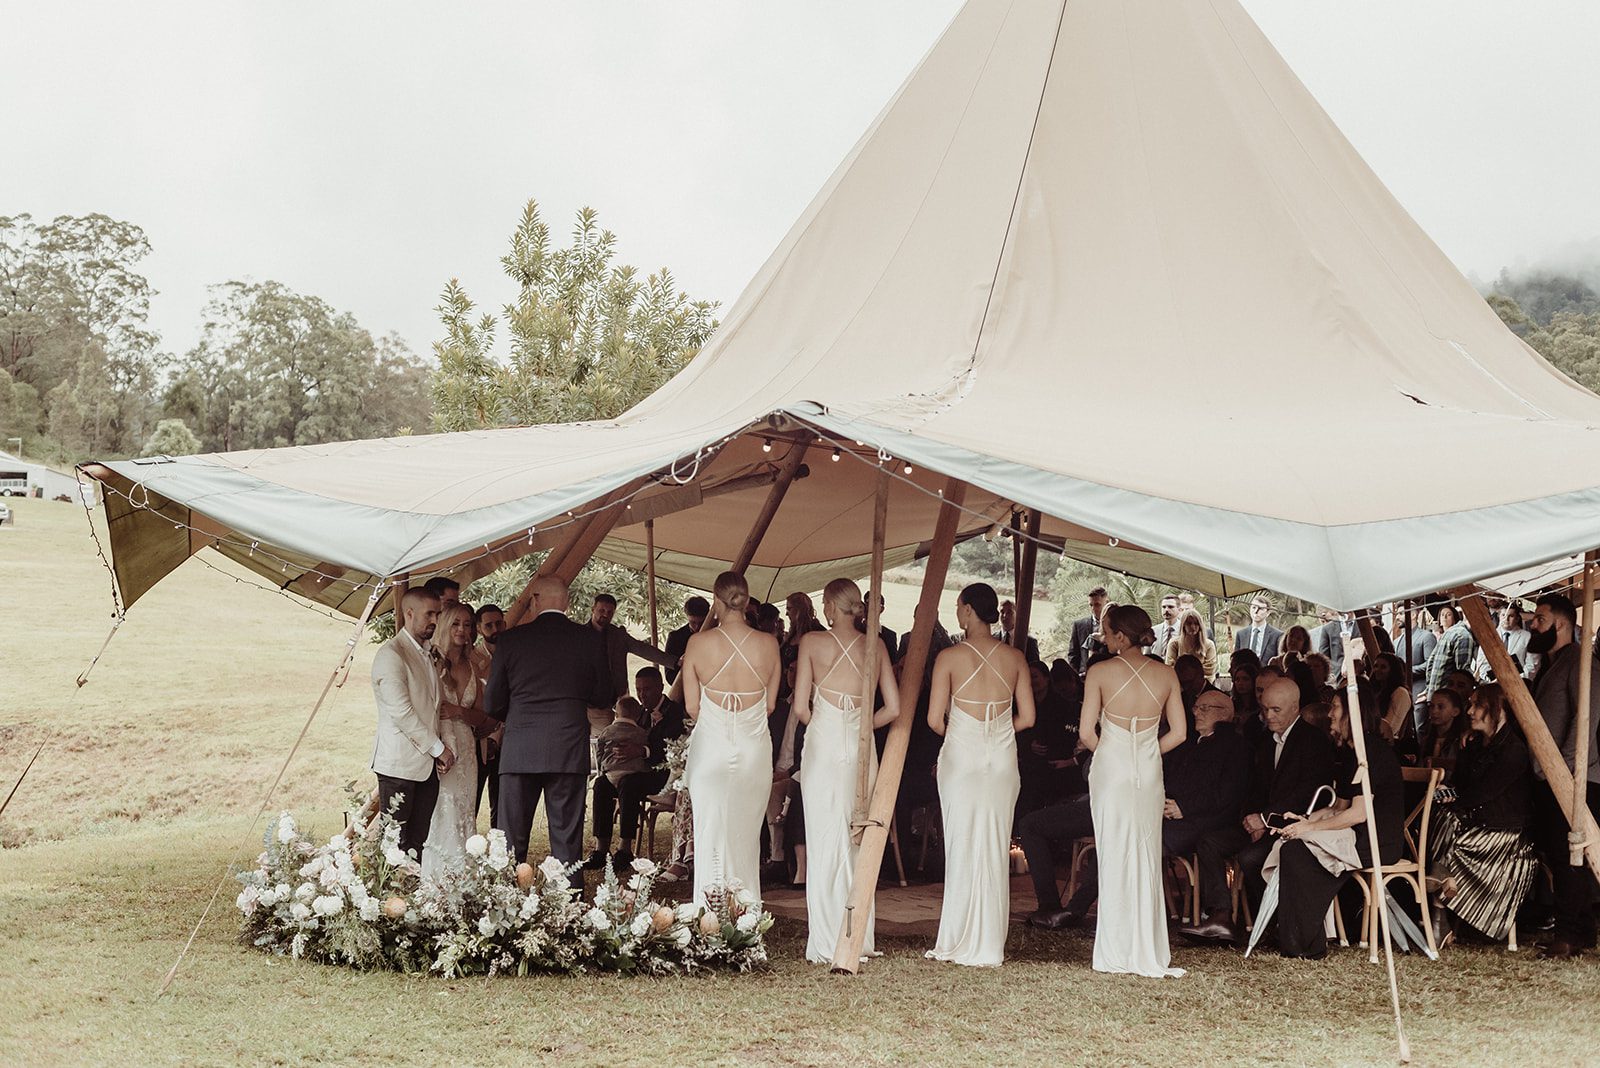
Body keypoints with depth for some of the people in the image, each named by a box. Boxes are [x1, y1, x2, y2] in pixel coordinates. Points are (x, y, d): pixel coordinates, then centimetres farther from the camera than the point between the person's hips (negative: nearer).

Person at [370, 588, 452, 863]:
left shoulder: (426, 654, 19)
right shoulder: (391, 654, -11)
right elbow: (401, 712, -17)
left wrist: (440, 749, 9)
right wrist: (438, 748, -12)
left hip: (427, 764, 8)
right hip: (400, 764, -8)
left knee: (420, 840, 5)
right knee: (395, 842, -5)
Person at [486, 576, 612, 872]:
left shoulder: (511, 639, 0)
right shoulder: (589, 639, 2)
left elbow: (492, 705, 4)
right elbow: (602, 698, 10)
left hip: (519, 750, 0)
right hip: (570, 749, 1)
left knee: (511, 840, 6)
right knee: (567, 843, 4)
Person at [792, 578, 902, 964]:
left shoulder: (812, 642, -3)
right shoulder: (875, 646, 5)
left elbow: (801, 708, -4)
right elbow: (892, 709, 4)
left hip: (823, 745, -3)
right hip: (862, 749, 3)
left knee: (824, 840, 0)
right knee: (858, 843, 10)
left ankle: (826, 942, 0)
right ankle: (859, 938, 14)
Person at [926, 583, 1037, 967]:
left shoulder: (950, 657, -6)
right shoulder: (1015, 657, 3)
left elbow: (935, 719, -7)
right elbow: (1027, 717, 3)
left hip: (961, 758, -3)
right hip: (1003, 760, 3)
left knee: (962, 848, 3)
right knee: (995, 850, 7)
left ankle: (957, 943, 6)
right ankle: (990, 947, 10)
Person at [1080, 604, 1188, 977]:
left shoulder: (1100, 672, -6)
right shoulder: (1166, 674, 2)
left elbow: (1086, 732, -8)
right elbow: (1178, 733, 1)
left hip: (1111, 771, -2)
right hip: (1150, 774, 3)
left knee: (1114, 858, 4)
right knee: (1147, 859, 9)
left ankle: (1116, 953, 7)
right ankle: (1148, 953, 11)